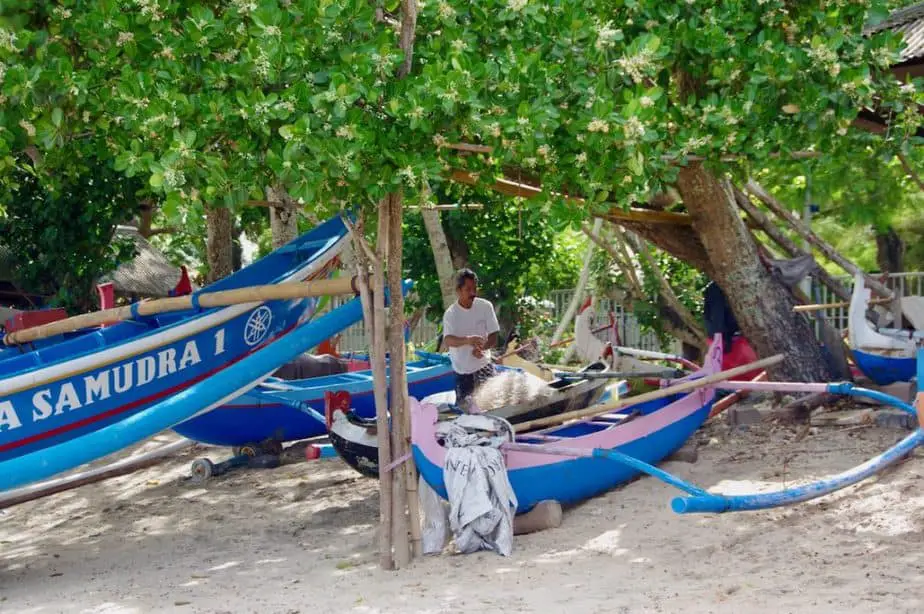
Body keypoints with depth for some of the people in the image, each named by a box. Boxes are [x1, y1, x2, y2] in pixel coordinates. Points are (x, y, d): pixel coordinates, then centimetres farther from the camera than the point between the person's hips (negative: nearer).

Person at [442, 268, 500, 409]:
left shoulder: (485, 306, -6)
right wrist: (468, 340, -49)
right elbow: (447, 340, -29)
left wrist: (481, 347, -28)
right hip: (462, 371, -1)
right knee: (464, 406, 1)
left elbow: (493, 337, -5)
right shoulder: (451, 314, -12)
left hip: (484, 366, 2)